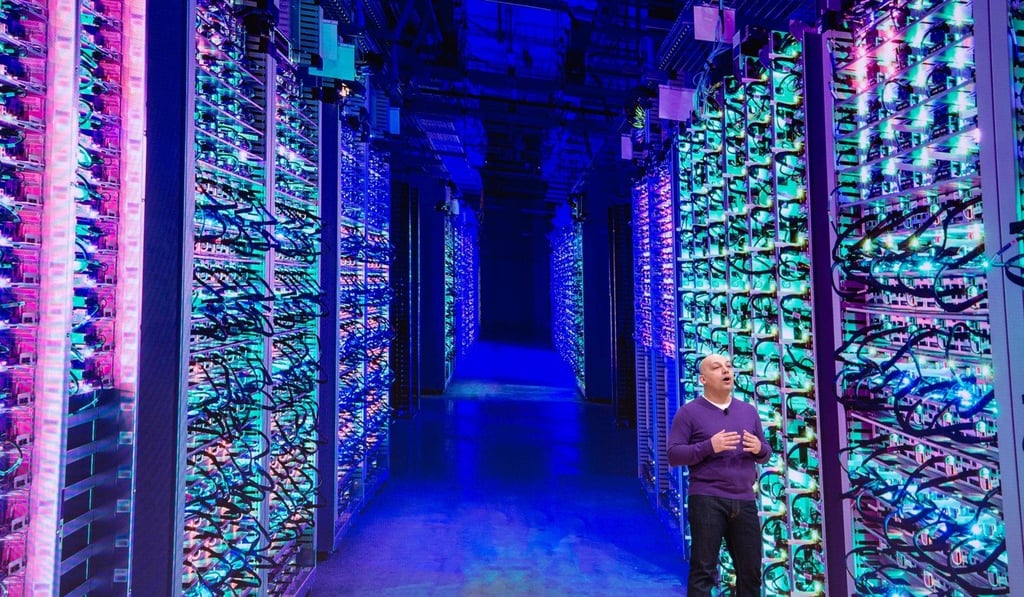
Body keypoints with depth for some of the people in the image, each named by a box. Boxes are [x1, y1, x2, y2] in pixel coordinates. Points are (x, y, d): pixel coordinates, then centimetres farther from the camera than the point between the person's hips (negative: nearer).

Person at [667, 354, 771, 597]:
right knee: (703, 570, -1)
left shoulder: (749, 411, 14)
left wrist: (759, 448, -7)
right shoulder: (689, 412, -2)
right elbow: (673, 455, -7)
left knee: (751, 571, 12)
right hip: (707, 500, -5)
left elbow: (765, 454, 17)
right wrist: (709, 447, -20)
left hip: (745, 501, 5)